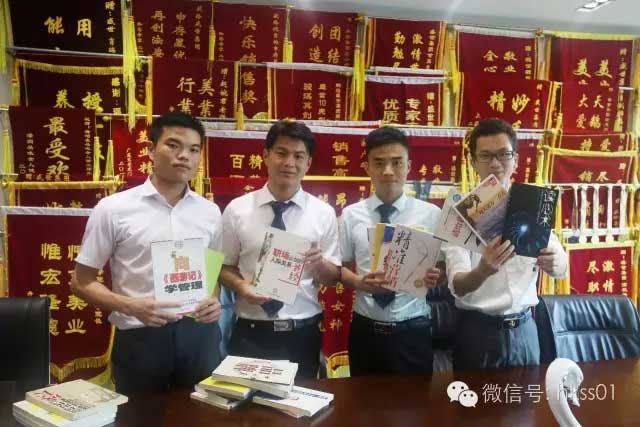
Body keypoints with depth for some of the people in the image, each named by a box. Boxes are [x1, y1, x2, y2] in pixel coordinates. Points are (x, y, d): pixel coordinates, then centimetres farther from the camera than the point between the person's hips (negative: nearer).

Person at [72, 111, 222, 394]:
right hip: (140, 338, -2)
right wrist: (130, 306, -17)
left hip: (198, 335, 3)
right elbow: (82, 281, 0)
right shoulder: (114, 209, -6)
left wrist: (215, 301, -7)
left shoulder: (210, 212, 4)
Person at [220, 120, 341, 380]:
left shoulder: (323, 213, -2)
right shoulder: (237, 209, -3)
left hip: (303, 334, 1)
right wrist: (240, 285, -16)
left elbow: (333, 276, 2)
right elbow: (224, 267, 4)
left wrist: (319, 263, -19)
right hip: (250, 333, -1)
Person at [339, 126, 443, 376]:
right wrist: (358, 281, -15)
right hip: (365, 329, 1)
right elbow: (341, 268, 5)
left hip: (413, 330, -1)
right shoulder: (351, 214, -1)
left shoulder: (431, 214, -4)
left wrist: (434, 277, -18)